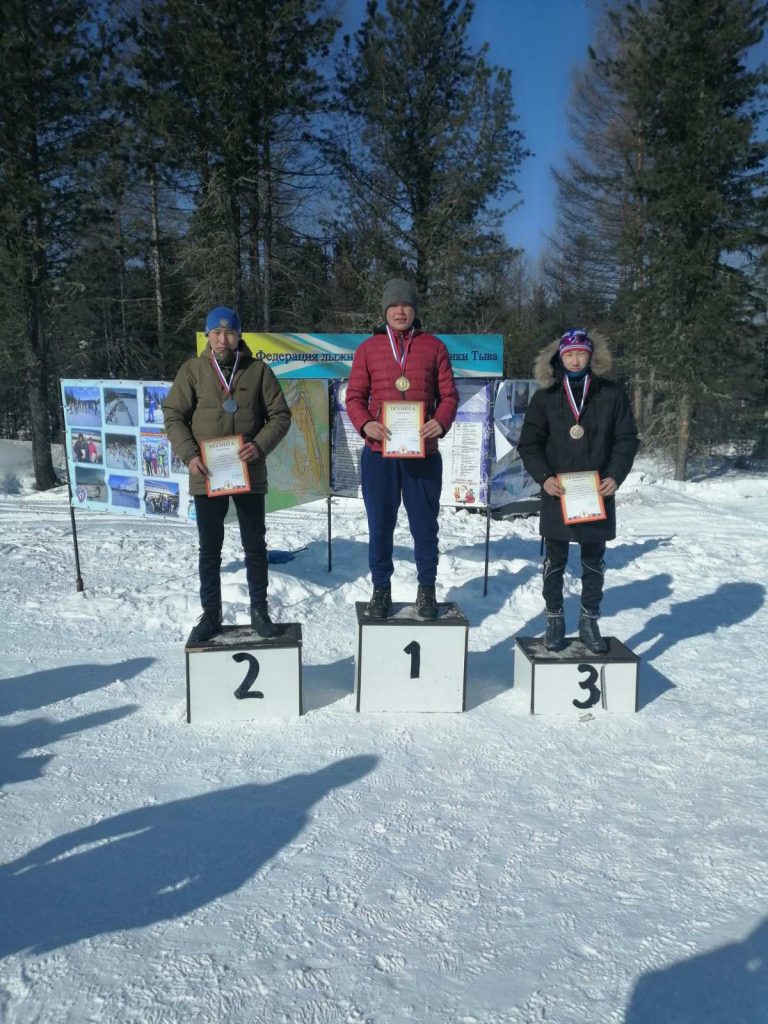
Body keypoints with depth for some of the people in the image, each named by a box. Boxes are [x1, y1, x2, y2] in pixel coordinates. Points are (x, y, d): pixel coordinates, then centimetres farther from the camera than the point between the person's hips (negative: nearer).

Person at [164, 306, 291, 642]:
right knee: (209, 549, 9)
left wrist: (260, 446, -15)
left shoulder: (258, 370, 1)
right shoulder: (192, 370, 2)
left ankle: (259, 610, 23)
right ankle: (210, 614, 22)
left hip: (249, 474, 0)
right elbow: (173, 416, 1)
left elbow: (280, 415, 1)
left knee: (255, 545, 9)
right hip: (207, 475, 0)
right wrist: (189, 454, -13)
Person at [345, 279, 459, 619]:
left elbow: (449, 394, 6)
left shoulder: (433, 346, 7)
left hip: (423, 453, 0)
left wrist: (441, 421, -14)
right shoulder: (368, 348, 7)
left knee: (424, 523, 7)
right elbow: (354, 396, 5)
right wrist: (365, 424, -14)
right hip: (379, 452, 0)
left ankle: (426, 588, 21)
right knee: (380, 524, 6)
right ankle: (381, 588, 20)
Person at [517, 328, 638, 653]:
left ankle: (589, 622, 22)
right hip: (557, 493, 0)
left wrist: (616, 475, -10)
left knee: (593, 561, 10)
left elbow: (627, 439, 4)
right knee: (555, 560, 7)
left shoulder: (612, 395, 2)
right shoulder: (545, 397, 1)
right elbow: (529, 444, 1)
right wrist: (544, 477, -13)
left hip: (598, 493, 1)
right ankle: (555, 620, 20)